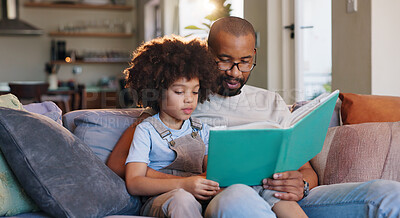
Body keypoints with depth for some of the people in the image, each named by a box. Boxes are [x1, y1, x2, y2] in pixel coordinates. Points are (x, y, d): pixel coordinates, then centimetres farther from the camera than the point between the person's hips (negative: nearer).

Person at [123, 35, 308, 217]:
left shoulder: (201, 129, 21)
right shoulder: (146, 130, 4)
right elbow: (133, 183, -7)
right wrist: (183, 184, -22)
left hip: (203, 200, 5)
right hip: (160, 199, -4)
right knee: (181, 198, -42)